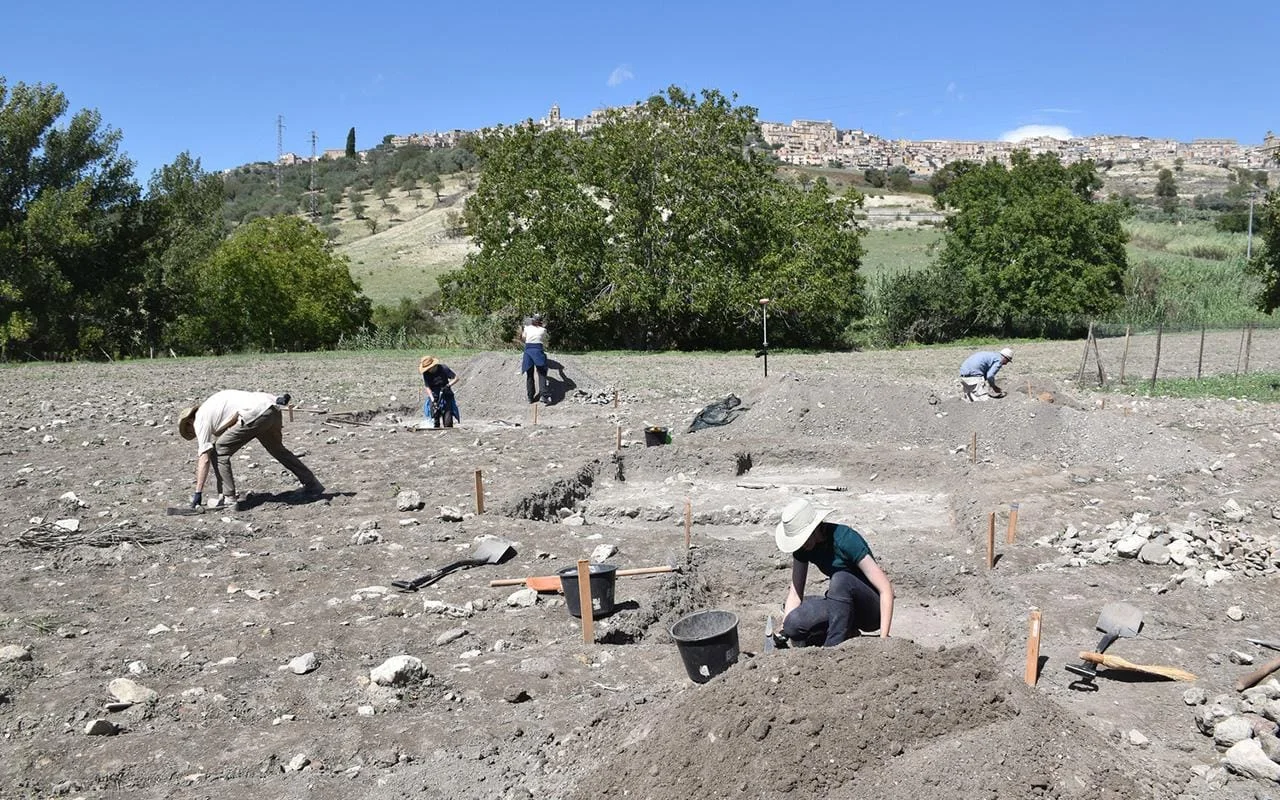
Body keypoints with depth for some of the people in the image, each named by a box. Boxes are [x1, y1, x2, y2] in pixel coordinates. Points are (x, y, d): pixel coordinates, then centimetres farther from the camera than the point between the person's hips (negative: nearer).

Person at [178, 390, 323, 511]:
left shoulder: (200, 420, 10)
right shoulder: (210, 406, 34)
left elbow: (204, 459, 3)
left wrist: (198, 493, 4)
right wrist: (275, 400, 16)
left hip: (256, 414, -9)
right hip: (272, 408, 9)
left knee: (218, 452, 5)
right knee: (278, 449, 29)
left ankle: (228, 499, 5)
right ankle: (313, 486, 38)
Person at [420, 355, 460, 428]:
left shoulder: (443, 369, -14)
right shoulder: (425, 374, -8)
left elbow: (456, 378, -10)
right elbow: (428, 387, -9)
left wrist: (448, 385, -27)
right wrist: (433, 400, -20)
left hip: (446, 395, -2)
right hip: (434, 396, 2)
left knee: (448, 421, -13)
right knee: (435, 421, -2)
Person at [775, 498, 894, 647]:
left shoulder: (846, 539, -25)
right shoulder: (802, 546, -6)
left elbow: (886, 589, -27)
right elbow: (795, 592, -3)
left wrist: (884, 638, -34)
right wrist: (783, 633, -14)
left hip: (872, 611, -5)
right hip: (841, 604, 6)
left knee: (840, 579, -36)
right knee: (793, 624, -22)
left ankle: (832, 649, -23)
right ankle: (847, 635, 3)